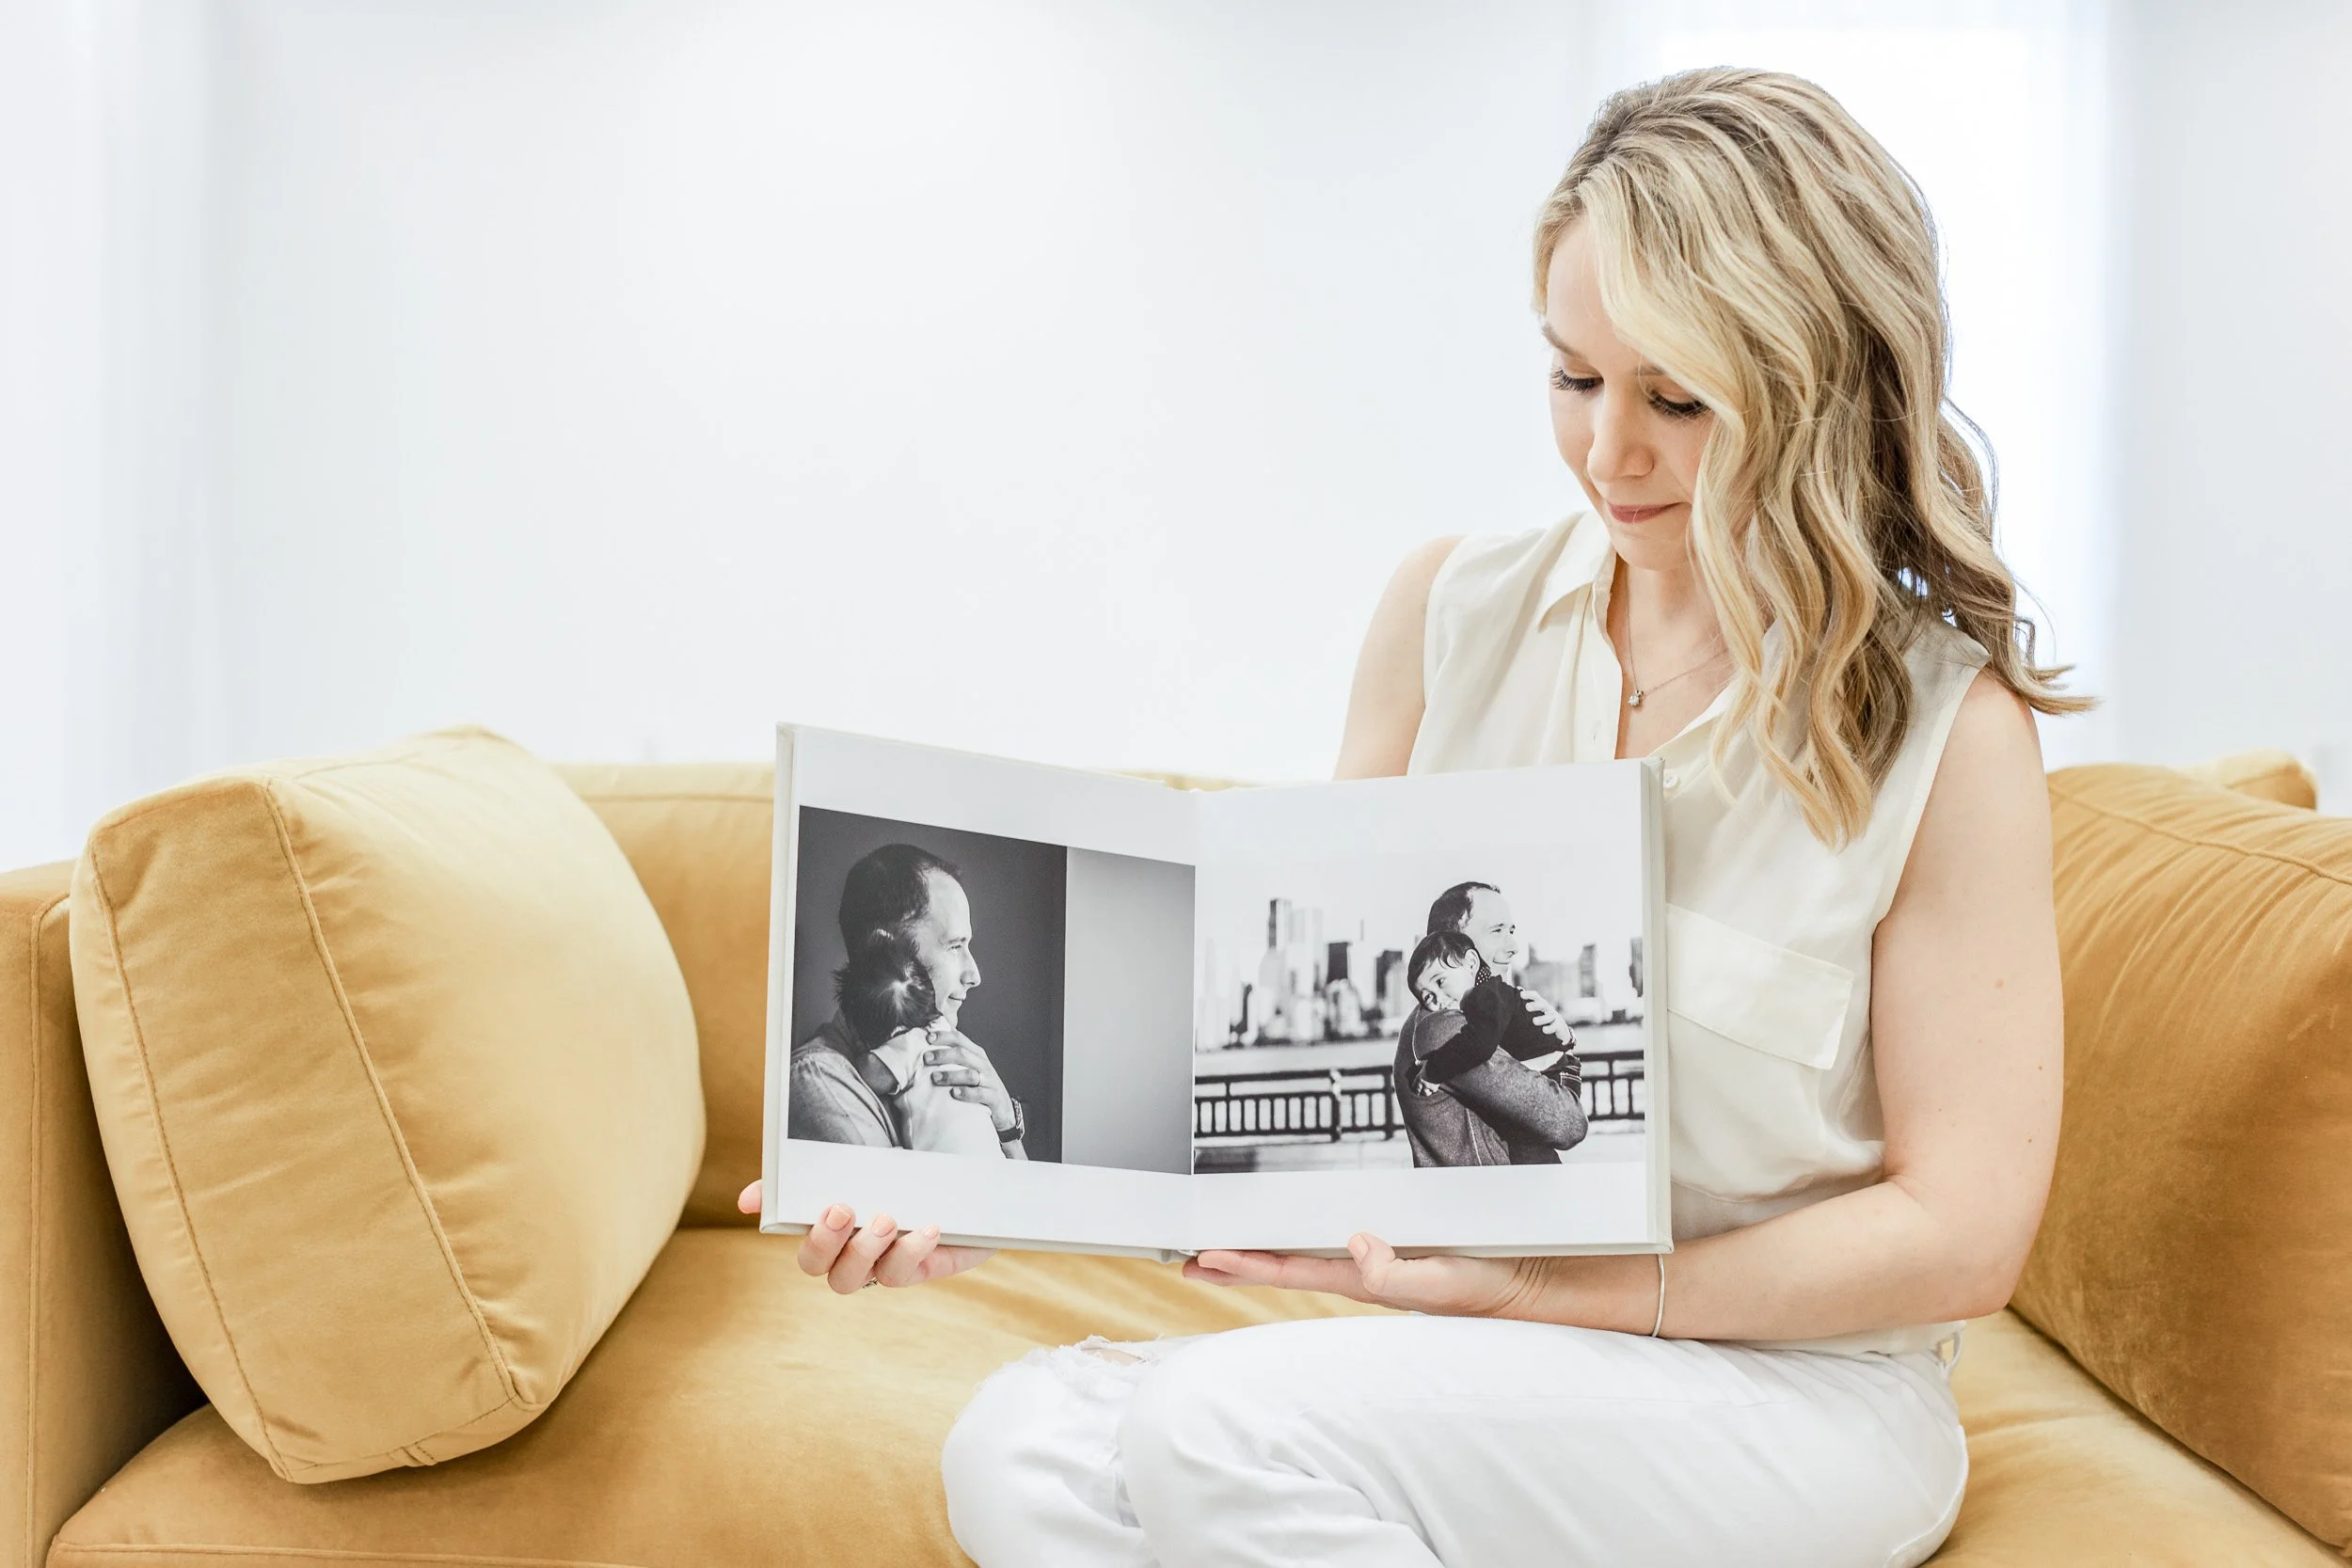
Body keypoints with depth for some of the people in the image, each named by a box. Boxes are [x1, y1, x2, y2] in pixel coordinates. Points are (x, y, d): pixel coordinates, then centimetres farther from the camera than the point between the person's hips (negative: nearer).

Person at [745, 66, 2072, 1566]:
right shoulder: (1456, 612, 4)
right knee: (1029, 1443, -25)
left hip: (1791, 1394, -4)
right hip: (1478, 1378, 4)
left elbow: (1960, 1231, -9)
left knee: (1219, 1431, -29)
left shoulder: (1947, 728, -9)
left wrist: (1528, 1289, -17)